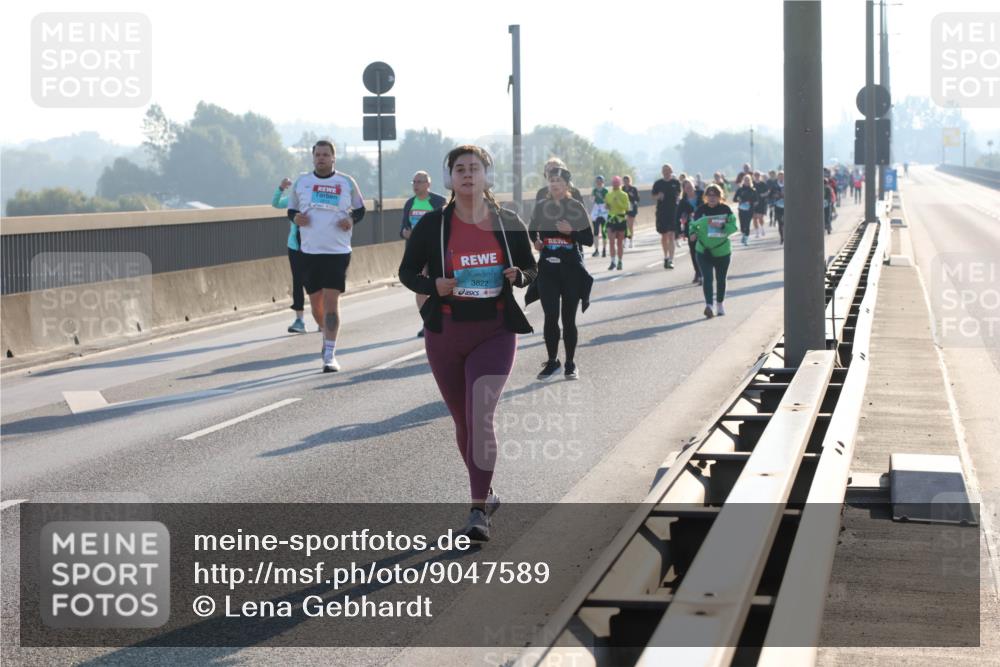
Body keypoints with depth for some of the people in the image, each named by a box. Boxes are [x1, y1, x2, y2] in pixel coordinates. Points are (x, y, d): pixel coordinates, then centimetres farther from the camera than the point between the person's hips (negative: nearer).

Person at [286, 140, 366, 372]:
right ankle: (327, 337, 35)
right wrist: (295, 217, -7)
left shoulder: (347, 182, 3)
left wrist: (352, 220, -8)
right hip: (310, 251, 3)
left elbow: (360, 210, 13)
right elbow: (291, 210, 16)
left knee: (331, 301, -11)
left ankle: (330, 354, -9)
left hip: (338, 251, -3)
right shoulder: (301, 182, 8)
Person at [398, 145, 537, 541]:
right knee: (463, 420, 11)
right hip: (445, 334, 2)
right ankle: (485, 493, 33)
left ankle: (478, 512, -15)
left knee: (480, 417, -16)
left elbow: (531, 268, 13)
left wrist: (518, 276, -10)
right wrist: (434, 285, -15)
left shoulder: (508, 224, 1)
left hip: (495, 333, -2)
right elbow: (407, 272, 5)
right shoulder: (432, 225, -1)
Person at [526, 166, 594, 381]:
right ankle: (552, 362, 11)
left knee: (568, 318, 4)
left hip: (571, 269, -2)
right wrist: (535, 242, -2)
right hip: (547, 268, 2)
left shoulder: (576, 208, -3)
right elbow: (531, 232, 19)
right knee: (551, 317, -2)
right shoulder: (541, 207, 4)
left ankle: (571, 363, 15)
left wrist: (571, 231, -19)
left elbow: (589, 240, -2)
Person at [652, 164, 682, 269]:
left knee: (671, 235, -11)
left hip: (673, 211, -2)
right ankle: (666, 257, 29)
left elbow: (679, 195, 13)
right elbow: (653, 196, 9)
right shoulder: (658, 183, 4)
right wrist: (658, 196, -11)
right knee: (663, 235, 12)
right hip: (661, 212, 2)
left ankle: (670, 259, -15)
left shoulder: (676, 182, 2)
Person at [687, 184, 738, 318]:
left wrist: (721, 226, -25)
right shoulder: (701, 210, -1)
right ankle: (709, 305, -22)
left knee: (721, 279, 13)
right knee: (707, 277, -14)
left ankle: (720, 304, 31)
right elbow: (693, 225, 7)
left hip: (722, 250, 0)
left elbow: (733, 226, -8)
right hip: (704, 250, 0)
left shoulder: (725, 210, -3)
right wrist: (693, 233, -14)